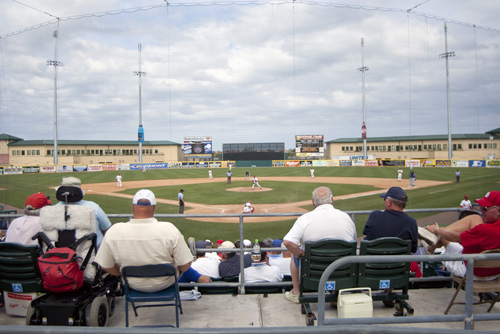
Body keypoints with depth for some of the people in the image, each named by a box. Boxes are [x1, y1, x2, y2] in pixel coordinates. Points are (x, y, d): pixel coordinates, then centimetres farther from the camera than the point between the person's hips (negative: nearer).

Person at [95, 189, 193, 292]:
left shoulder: (113, 232, -21)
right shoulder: (169, 229, -27)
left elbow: (106, 266, -9)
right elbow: (185, 266, -20)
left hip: (134, 285, 2)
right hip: (165, 284, -2)